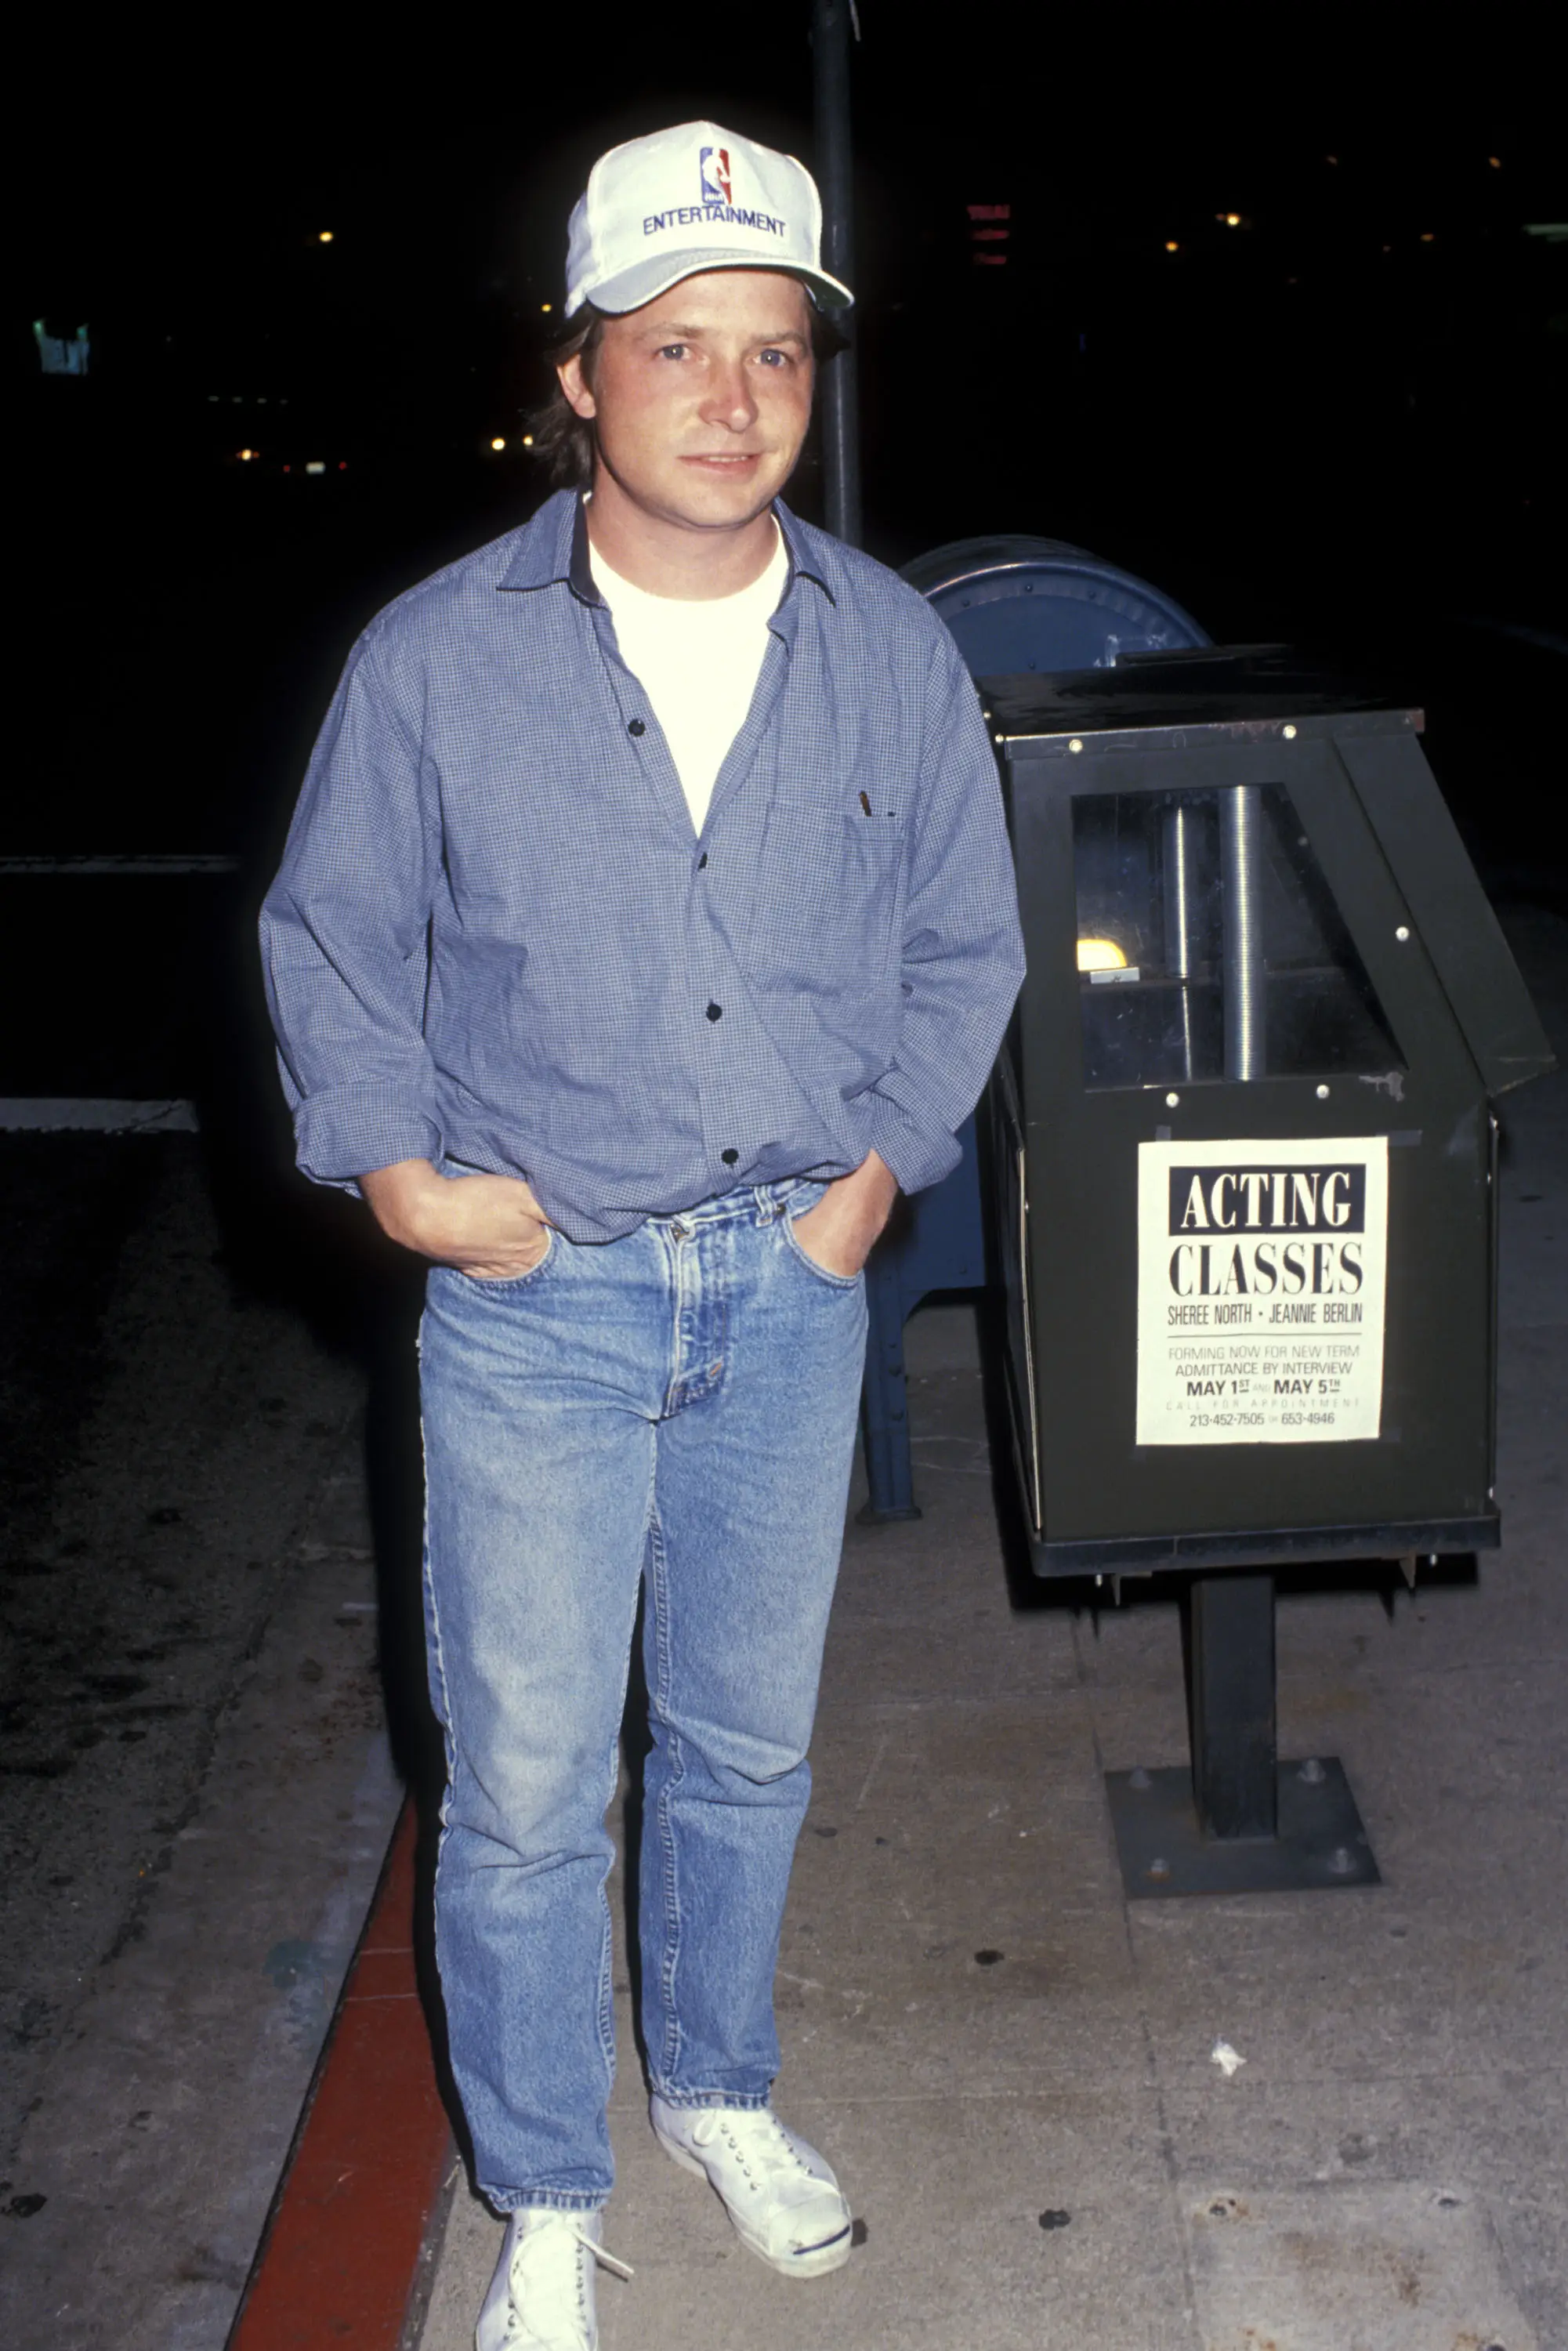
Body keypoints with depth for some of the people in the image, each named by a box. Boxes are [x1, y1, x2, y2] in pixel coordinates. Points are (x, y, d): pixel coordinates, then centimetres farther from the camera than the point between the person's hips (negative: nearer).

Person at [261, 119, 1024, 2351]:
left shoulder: (893, 653, 0)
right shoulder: (438, 657, -7)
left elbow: (965, 945, 11)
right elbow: (330, 940, 5)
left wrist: (883, 1161, 0)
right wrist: (398, 1166, -7)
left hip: (793, 1289, 2)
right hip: (534, 1292, -2)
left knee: (748, 1741, 18)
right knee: (526, 1783, 6)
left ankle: (721, 2089, 43)